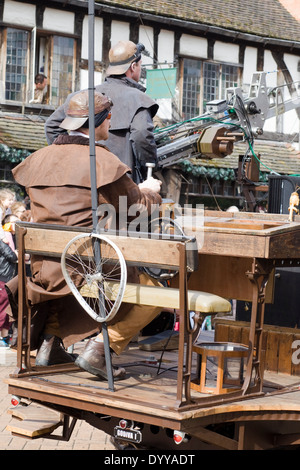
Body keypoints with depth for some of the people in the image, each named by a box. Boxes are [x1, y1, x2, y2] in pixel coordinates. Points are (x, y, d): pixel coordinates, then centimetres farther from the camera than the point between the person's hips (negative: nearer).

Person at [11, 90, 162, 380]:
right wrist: (150, 191, 21)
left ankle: (51, 343, 29)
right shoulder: (103, 161, -10)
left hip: (44, 267, 7)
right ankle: (100, 348, -6)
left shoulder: (39, 158, 8)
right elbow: (138, 206, -3)